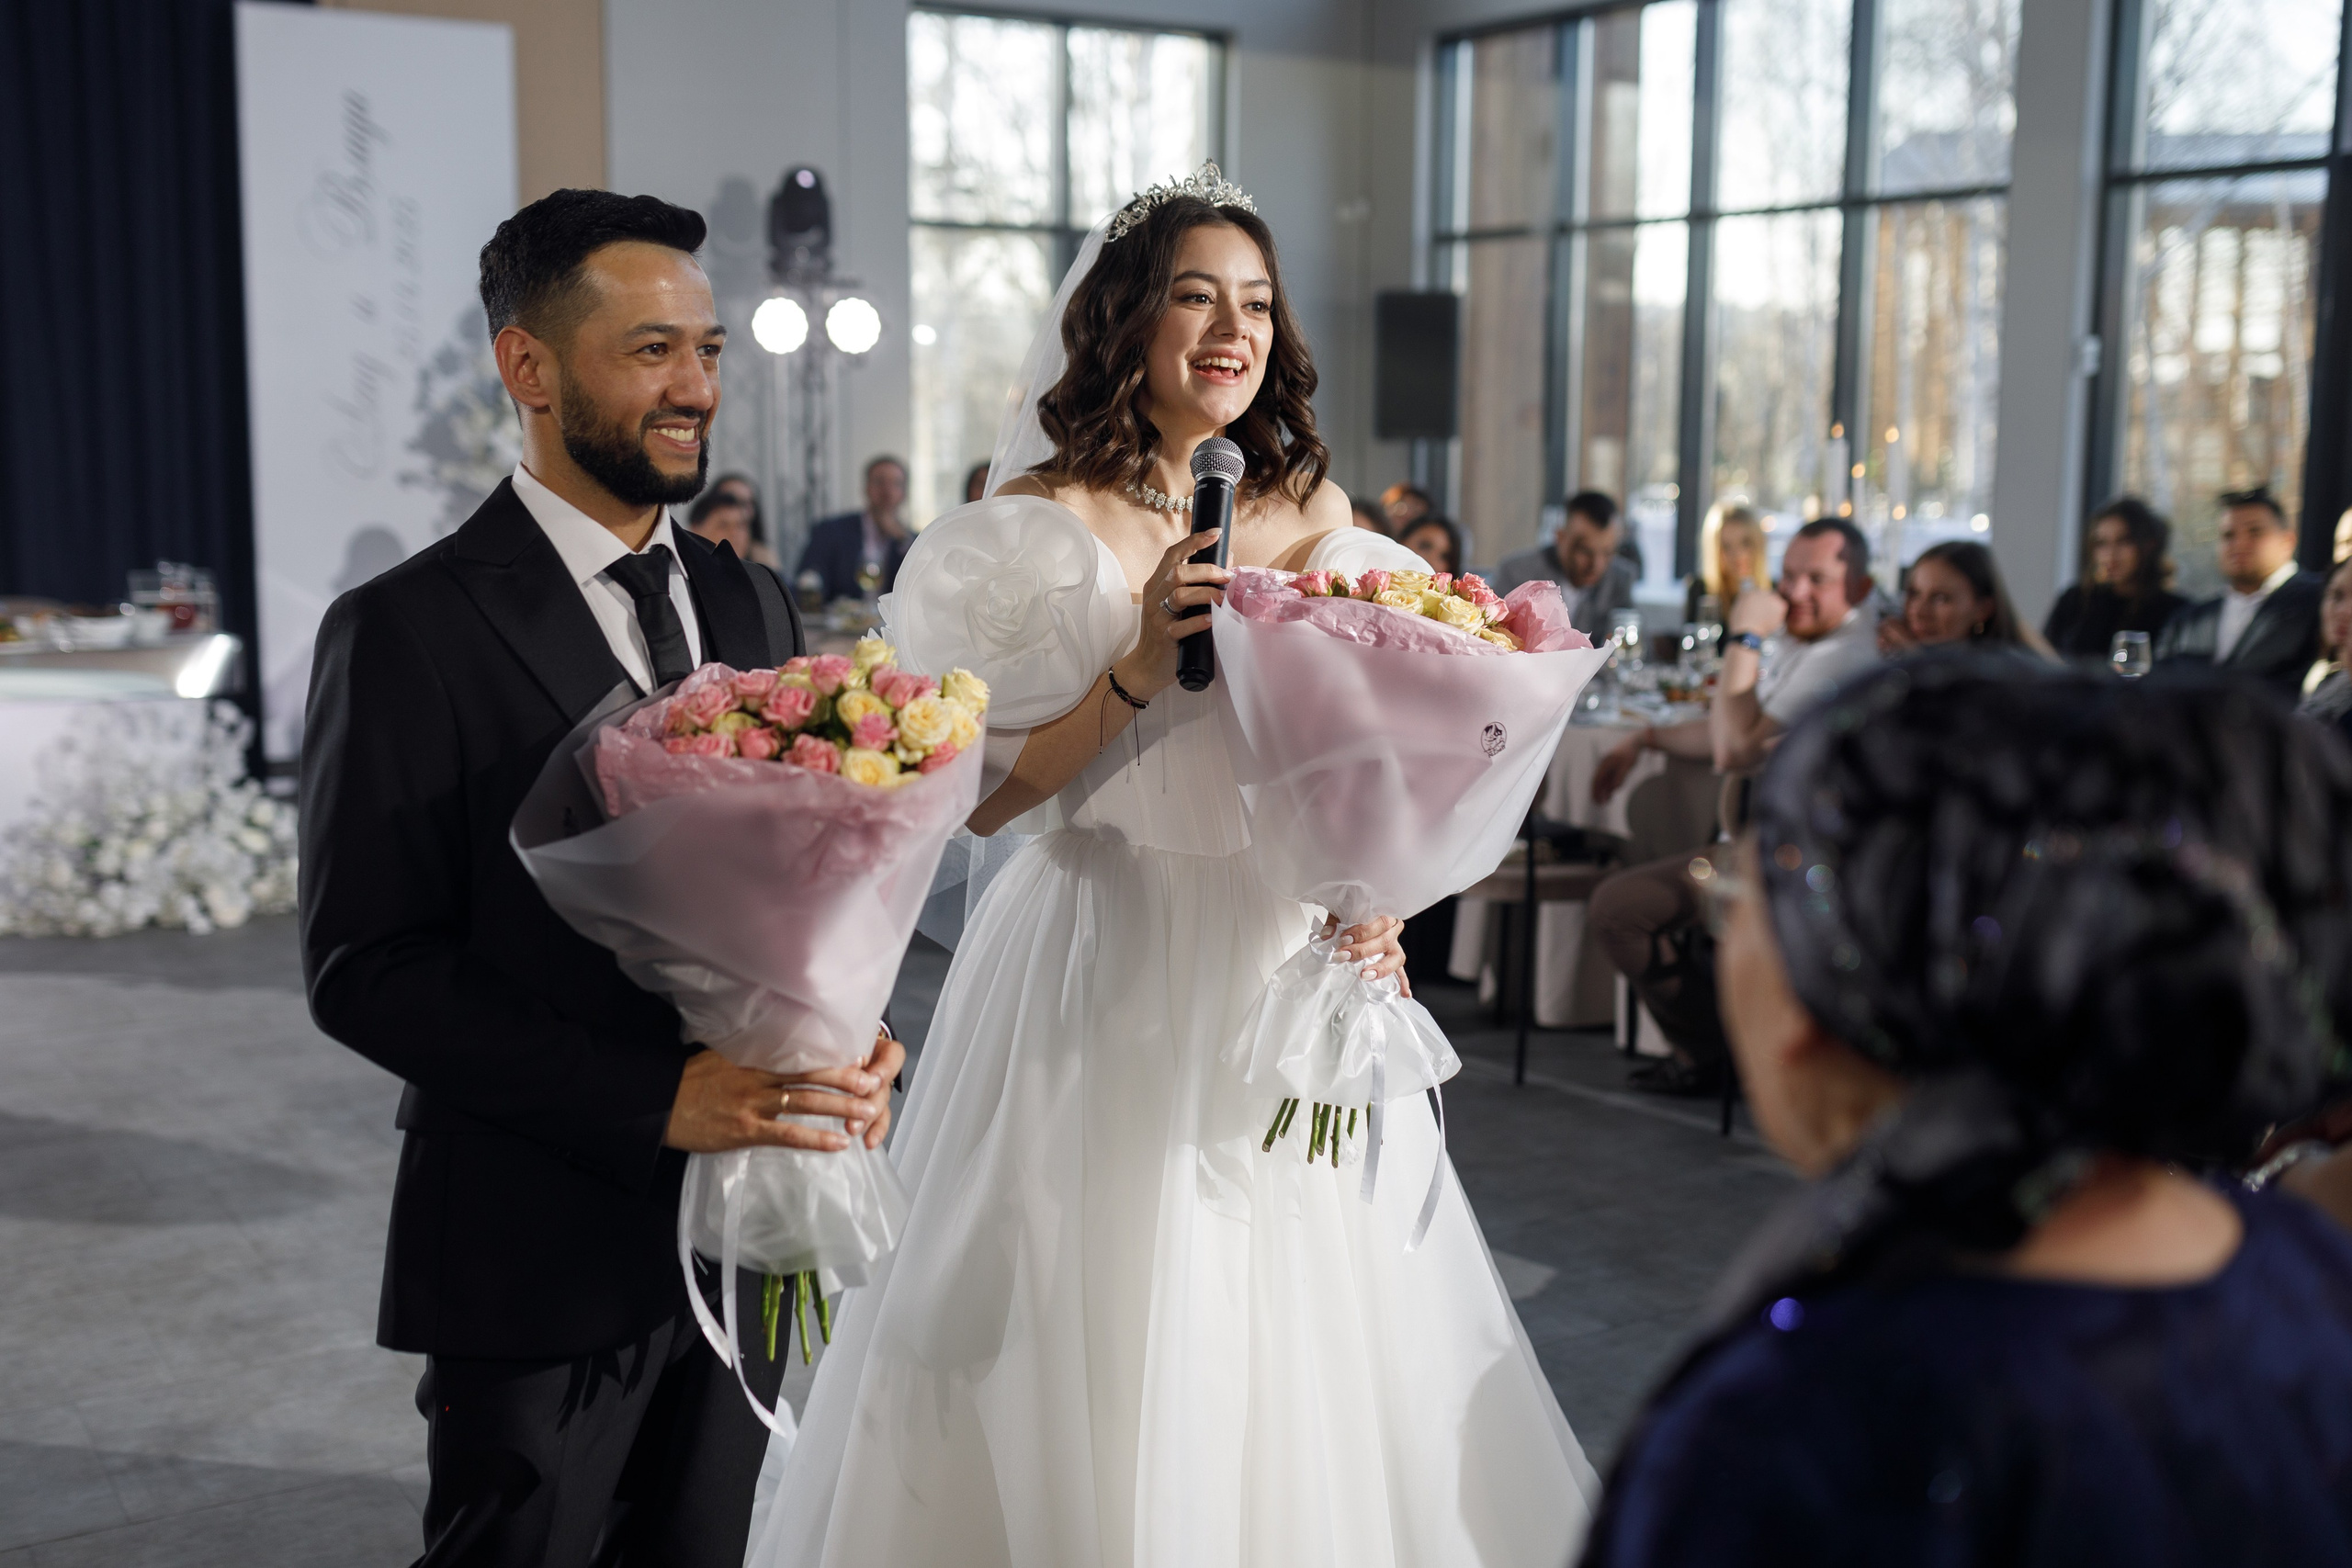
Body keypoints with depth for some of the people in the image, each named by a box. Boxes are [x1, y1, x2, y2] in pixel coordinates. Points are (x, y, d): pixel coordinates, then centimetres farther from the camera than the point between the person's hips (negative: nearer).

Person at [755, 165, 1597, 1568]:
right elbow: (984, 796, -9)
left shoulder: (1316, 515, 7)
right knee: (1104, 1341, 3)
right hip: (1113, 973, -4)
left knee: (1308, 1344, 11)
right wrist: (1141, 667, -20)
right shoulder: (1040, 520, -5)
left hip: (1290, 971, 4)